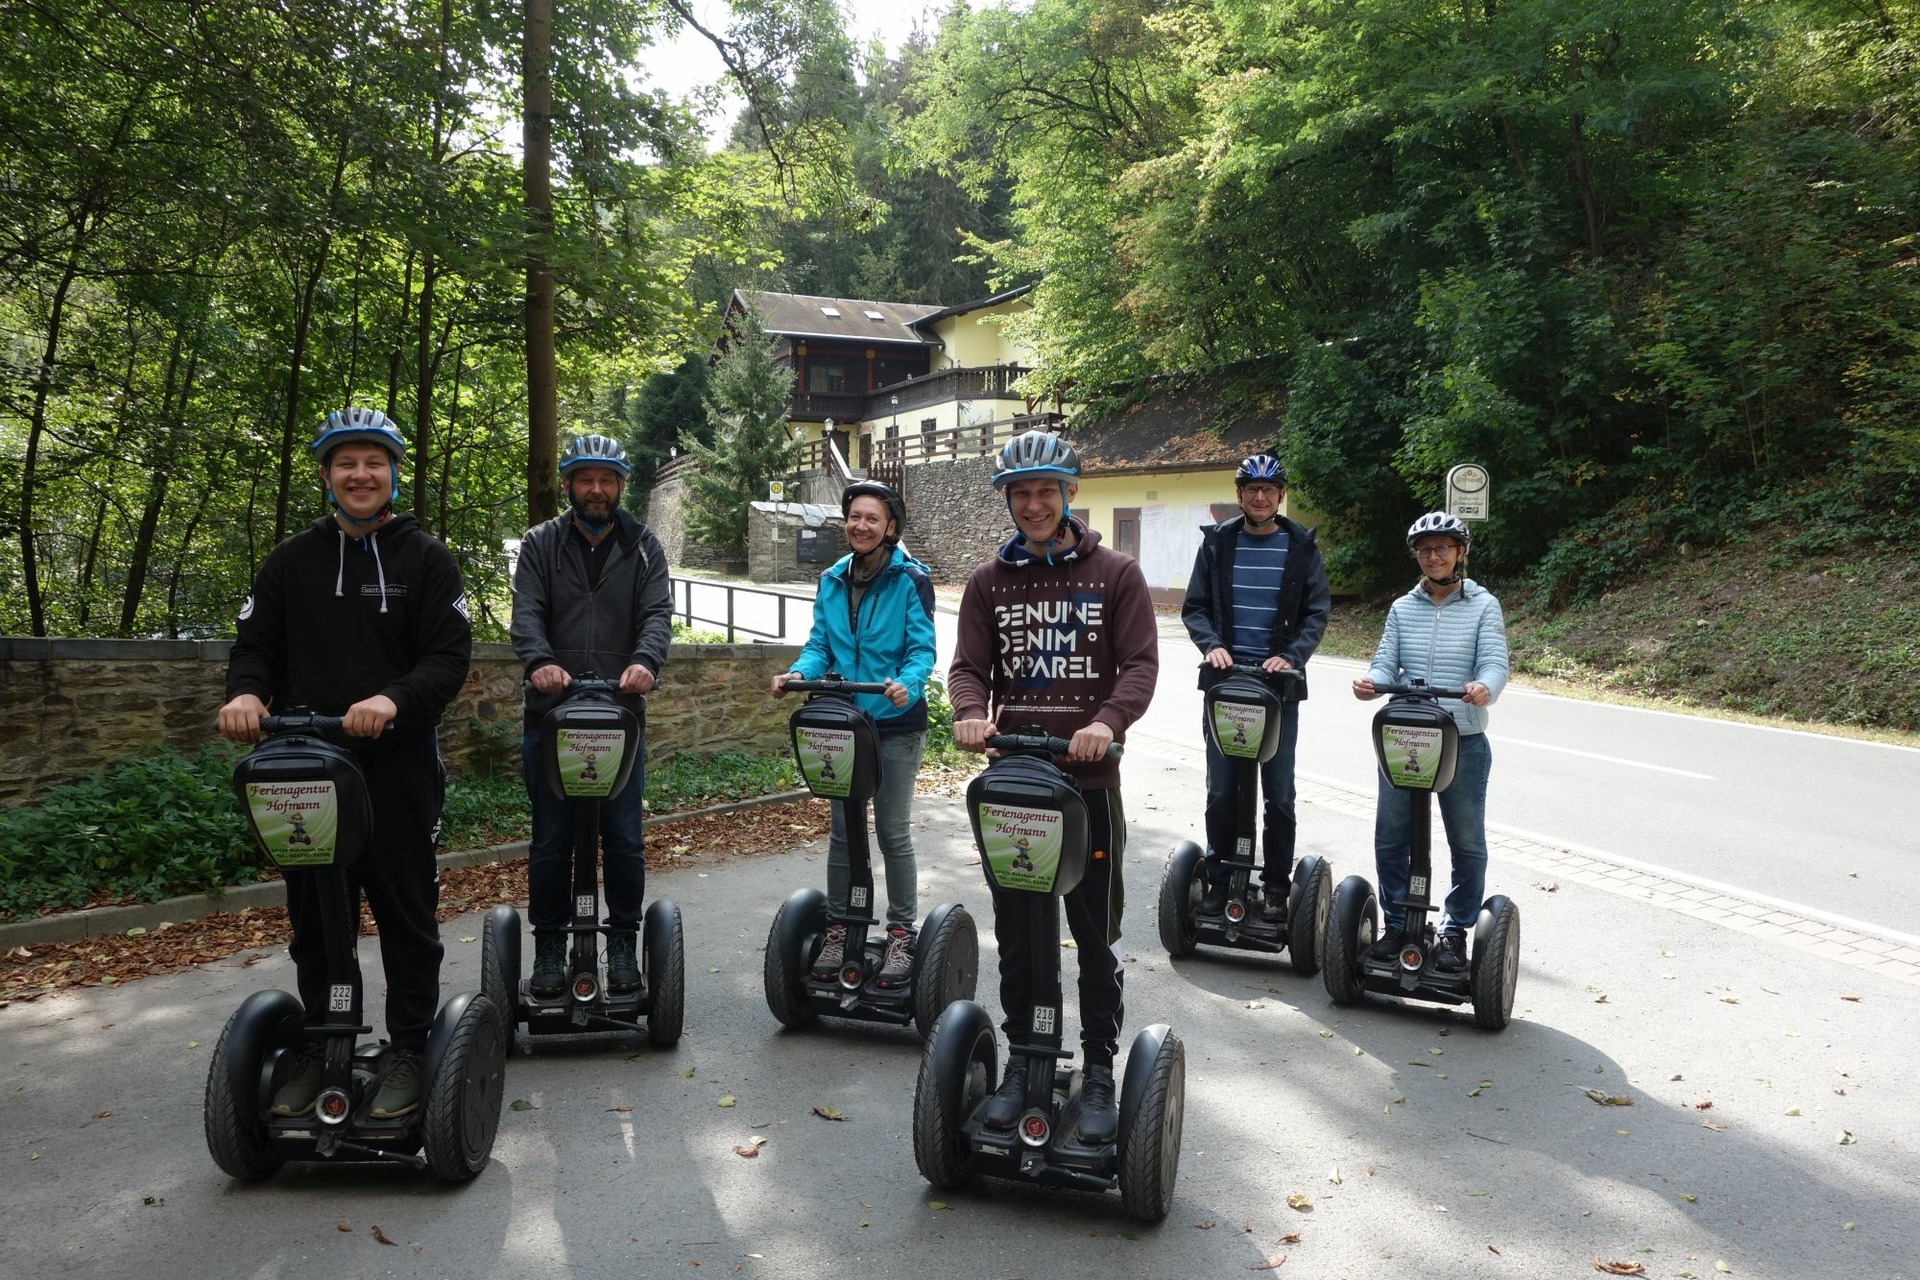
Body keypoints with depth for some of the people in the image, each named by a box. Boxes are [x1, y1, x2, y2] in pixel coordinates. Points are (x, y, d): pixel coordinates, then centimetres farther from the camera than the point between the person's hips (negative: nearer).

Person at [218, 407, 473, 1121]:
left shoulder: (426, 560, 2)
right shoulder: (291, 561, 11)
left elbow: (450, 658, -6)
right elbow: (255, 646, 9)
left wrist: (394, 699, -25)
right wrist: (246, 693, -14)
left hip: (398, 768, -3)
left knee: (407, 917, 4)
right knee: (315, 921, 12)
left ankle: (409, 1051, 17)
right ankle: (319, 1048, 27)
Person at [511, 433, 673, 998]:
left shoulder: (643, 547, 8)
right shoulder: (540, 544, 7)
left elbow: (658, 612, -5)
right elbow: (527, 612, -6)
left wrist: (646, 661, -27)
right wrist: (539, 661, -28)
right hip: (551, 711, 0)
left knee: (624, 839, 5)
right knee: (550, 840, 5)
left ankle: (623, 943, 18)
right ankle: (549, 946, 18)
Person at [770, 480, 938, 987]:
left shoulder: (911, 580, -7)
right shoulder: (831, 581, 8)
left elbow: (922, 648, -11)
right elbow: (819, 644, 7)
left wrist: (907, 683, -31)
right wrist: (799, 673, -14)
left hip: (896, 724, -4)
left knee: (893, 832, 2)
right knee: (842, 830, 10)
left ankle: (902, 934, 15)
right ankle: (838, 927, 22)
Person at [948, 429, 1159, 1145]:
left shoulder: (1115, 574, 0)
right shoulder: (990, 581, 8)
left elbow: (1141, 663, -8)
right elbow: (968, 664, 3)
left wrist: (1108, 721, -27)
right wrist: (970, 712, -20)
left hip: (1088, 780, -2)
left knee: (1096, 938, 7)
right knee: (1016, 936, 12)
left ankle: (1099, 1070, 23)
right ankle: (1021, 1059, 29)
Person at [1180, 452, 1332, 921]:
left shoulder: (1301, 546, 3)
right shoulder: (1217, 541, 6)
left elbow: (1317, 612, 2)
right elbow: (1193, 606, 7)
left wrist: (1292, 657, -13)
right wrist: (1212, 644, -11)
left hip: (1279, 683, -1)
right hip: (1223, 678, 1)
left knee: (1279, 794, 4)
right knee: (1221, 790, 5)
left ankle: (1276, 887, 14)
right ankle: (1219, 879, 17)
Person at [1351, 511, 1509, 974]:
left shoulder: (1483, 606, 1)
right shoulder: (1403, 608, 10)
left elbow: (1495, 662, -9)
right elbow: (1387, 662, 4)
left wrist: (1484, 688, -32)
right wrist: (1371, 683, -19)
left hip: (1463, 742, -3)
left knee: (1467, 842, 6)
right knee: (1390, 836, 7)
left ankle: (1456, 931, 20)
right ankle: (1396, 923, 22)